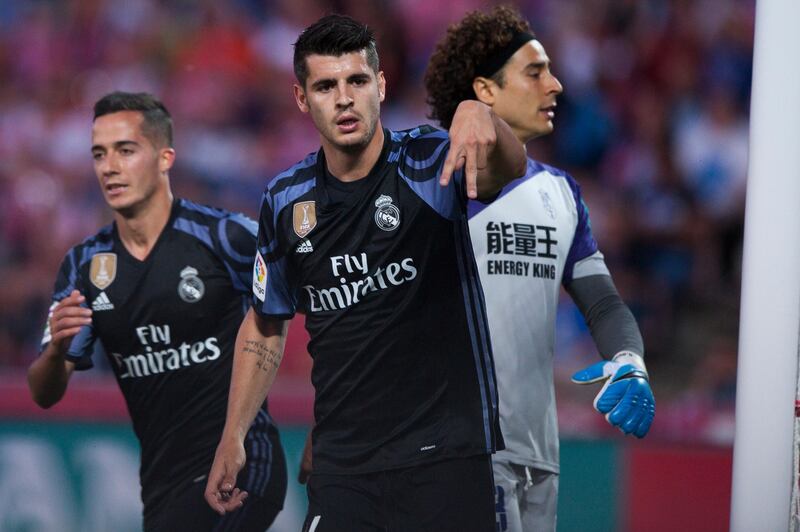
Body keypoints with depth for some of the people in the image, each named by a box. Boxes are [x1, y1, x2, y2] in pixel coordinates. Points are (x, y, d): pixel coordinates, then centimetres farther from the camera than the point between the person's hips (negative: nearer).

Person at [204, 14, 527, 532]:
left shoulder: (429, 163, -7)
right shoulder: (285, 201, 5)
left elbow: (508, 167, -30)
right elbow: (265, 325, 19)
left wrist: (478, 114, -53)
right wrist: (233, 437, 14)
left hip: (445, 453, -3)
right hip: (341, 465, 3)